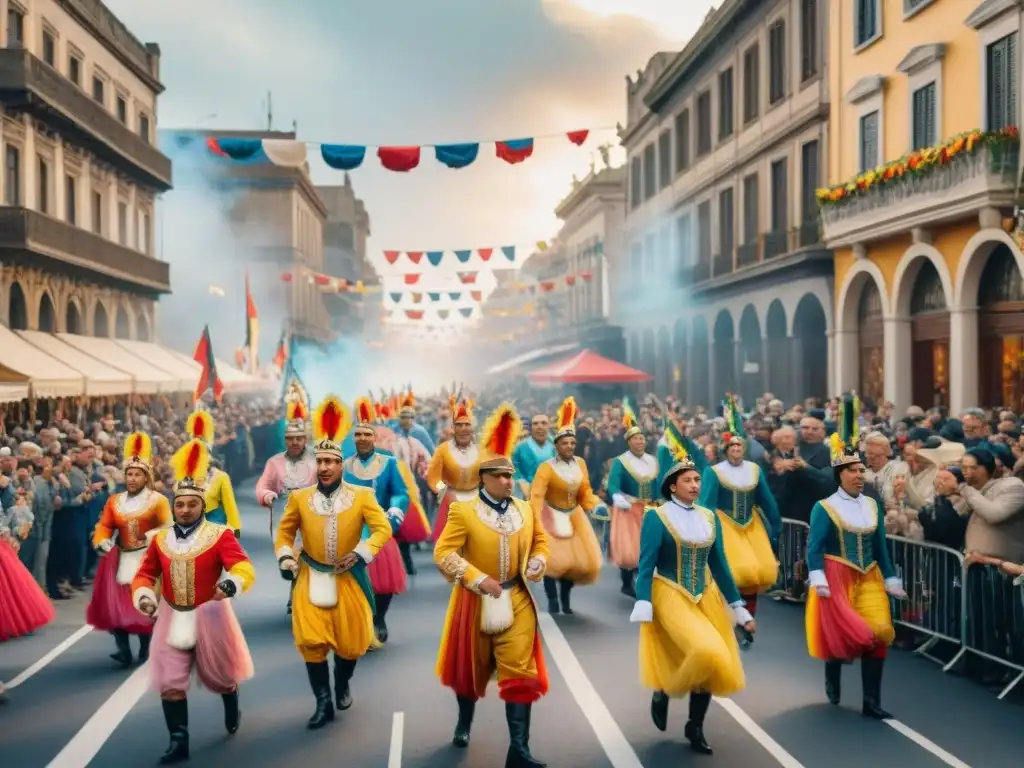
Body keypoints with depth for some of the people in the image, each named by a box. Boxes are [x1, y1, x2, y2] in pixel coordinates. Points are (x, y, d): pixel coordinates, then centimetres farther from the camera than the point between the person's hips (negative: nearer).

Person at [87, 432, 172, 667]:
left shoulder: (158, 500, -4)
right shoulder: (114, 501, 7)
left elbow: (168, 527, -7)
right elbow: (104, 526, 8)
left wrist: (152, 535, -26)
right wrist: (101, 542, -12)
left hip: (147, 559, -3)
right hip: (120, 559, 3)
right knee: (116, 602, -6)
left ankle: (145, 650, 14)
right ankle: (123, 649, -3)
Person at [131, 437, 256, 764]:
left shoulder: (220, 535, -12)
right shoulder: (160, 539, 1)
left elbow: (244, 567, -24)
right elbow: (145, 575, 7)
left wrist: (231, 583, -46)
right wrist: (144, 596, -15)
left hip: (210, 619, -3)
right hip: (172, 620, 3)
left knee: (220, 674, 16)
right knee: (170, 682, 0)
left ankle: (232, 707, 48)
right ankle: (178, 742, 11)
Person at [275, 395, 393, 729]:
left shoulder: (362, 495, -7)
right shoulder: (299, 497, -2)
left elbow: (383, 529, -9)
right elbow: (285, 531, 9)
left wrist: (361, 553, -21)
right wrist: (286, 557, -8)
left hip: (348, 578, 0)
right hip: (311, 578, 1)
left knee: (351, 640, 7)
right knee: (310, 640, -5)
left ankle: (342, 683, 38)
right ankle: (323, 702, 9)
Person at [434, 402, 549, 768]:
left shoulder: (525, 509, 2)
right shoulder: (463, 510, -13)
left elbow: (540, 541, 17)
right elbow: (443, 552, -18)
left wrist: (536, 564, -5)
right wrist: (479, 579, -25)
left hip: (517, 600, 2)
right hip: (476, 601, -2)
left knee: (520, 672, -4)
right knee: (470, 668, 17)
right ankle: (464, 723, 45)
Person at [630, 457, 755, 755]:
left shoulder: (709, 517, 6)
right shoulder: (657, 517, -9)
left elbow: (719, 565, 11)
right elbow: (646, 566, -11)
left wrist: (739, 609, 10)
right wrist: (644, 608, -20)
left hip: (706, 596, 6)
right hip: (671, 596, -6)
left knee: (716, 662, 2)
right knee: (706, 652, -24)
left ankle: (695, 727, 22)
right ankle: (663, 692, 4)